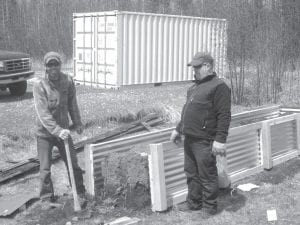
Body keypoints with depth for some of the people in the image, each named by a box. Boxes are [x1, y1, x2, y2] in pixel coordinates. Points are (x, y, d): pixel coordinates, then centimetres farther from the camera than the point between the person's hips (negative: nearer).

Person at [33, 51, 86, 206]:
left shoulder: (67, 81, -5)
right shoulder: (39, 85, -17)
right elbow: (43, 113, -23)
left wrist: (77, 123, 15)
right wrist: (58, 131, -30)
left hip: (63, 130, 4)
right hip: (44, 133, -3)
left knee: (73, 164, 11)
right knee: (45, 169, 4)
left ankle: (81, 193, 28)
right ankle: (46, 199, 19)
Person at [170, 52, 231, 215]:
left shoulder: (218, 86, -13)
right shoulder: (195, 87, 16)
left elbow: (224, 116, -18)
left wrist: (220, 139, -22)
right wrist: (178, 129, 24)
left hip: (204, 142, -9)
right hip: (189, 139, 9)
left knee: (207, 176, 3)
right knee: (191, 173, 17)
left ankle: (209, 208, 17)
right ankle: (193, 203, 32)